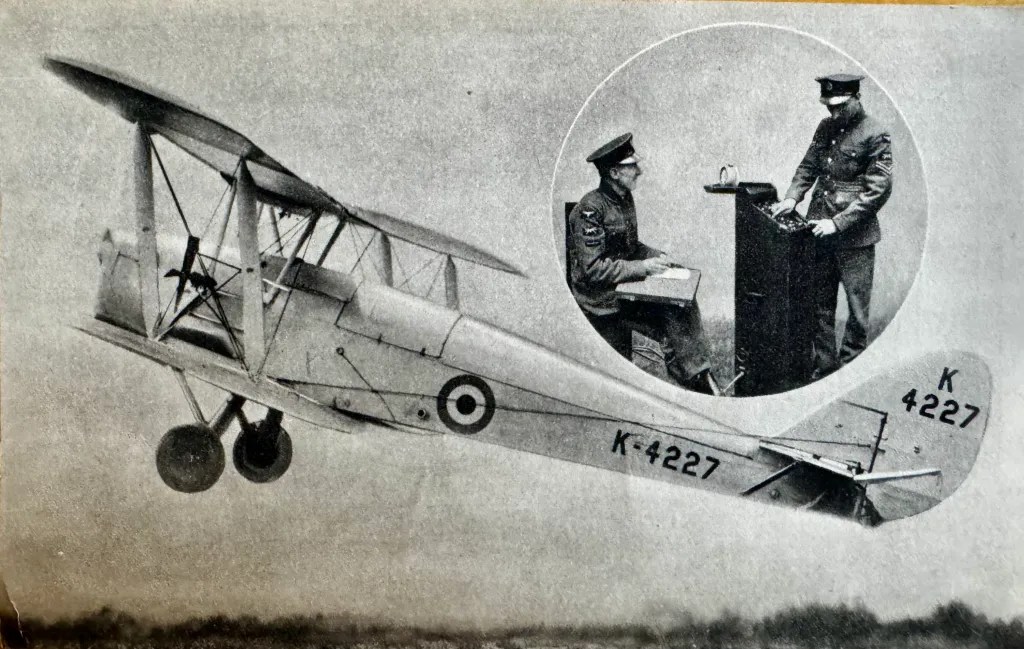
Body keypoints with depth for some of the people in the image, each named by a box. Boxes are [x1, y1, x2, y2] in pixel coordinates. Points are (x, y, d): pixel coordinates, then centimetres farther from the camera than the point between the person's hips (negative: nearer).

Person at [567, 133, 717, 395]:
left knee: (682, 309, -12)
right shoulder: (590, 210, -21)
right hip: (603, 302, -7)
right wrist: (643, 267, -24)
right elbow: (593, 268, -26)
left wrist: (658, 257, 0)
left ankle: (697, 379, -9)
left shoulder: (624, 198, 6)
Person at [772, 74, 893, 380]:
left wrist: (838, 223, -18)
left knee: (857, 306, 3)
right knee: (820, 303, 11)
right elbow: (809, 166, 16)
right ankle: (824, 363, 22)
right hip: (820, 229, 6)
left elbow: (878, 190, -14)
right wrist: (792, 197, -3)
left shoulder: (876, 135, -10)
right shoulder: (826, 128, 9)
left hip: (855, 236, -6)